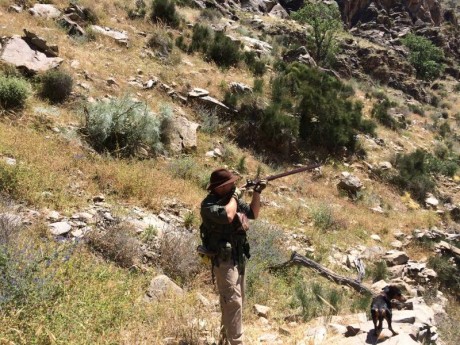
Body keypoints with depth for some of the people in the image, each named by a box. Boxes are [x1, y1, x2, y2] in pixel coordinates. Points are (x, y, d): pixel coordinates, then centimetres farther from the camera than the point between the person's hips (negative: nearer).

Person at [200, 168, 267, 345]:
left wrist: (257, 193, 0)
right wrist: (235, 196, -19)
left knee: (237, 300, 17)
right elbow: (227, 216, -34)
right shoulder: (209, 204, -17)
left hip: (239, 258, 9)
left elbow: (253, 213, 14)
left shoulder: (231, 198, 7)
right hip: (224, 259, -9)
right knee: (233, 302, -10)